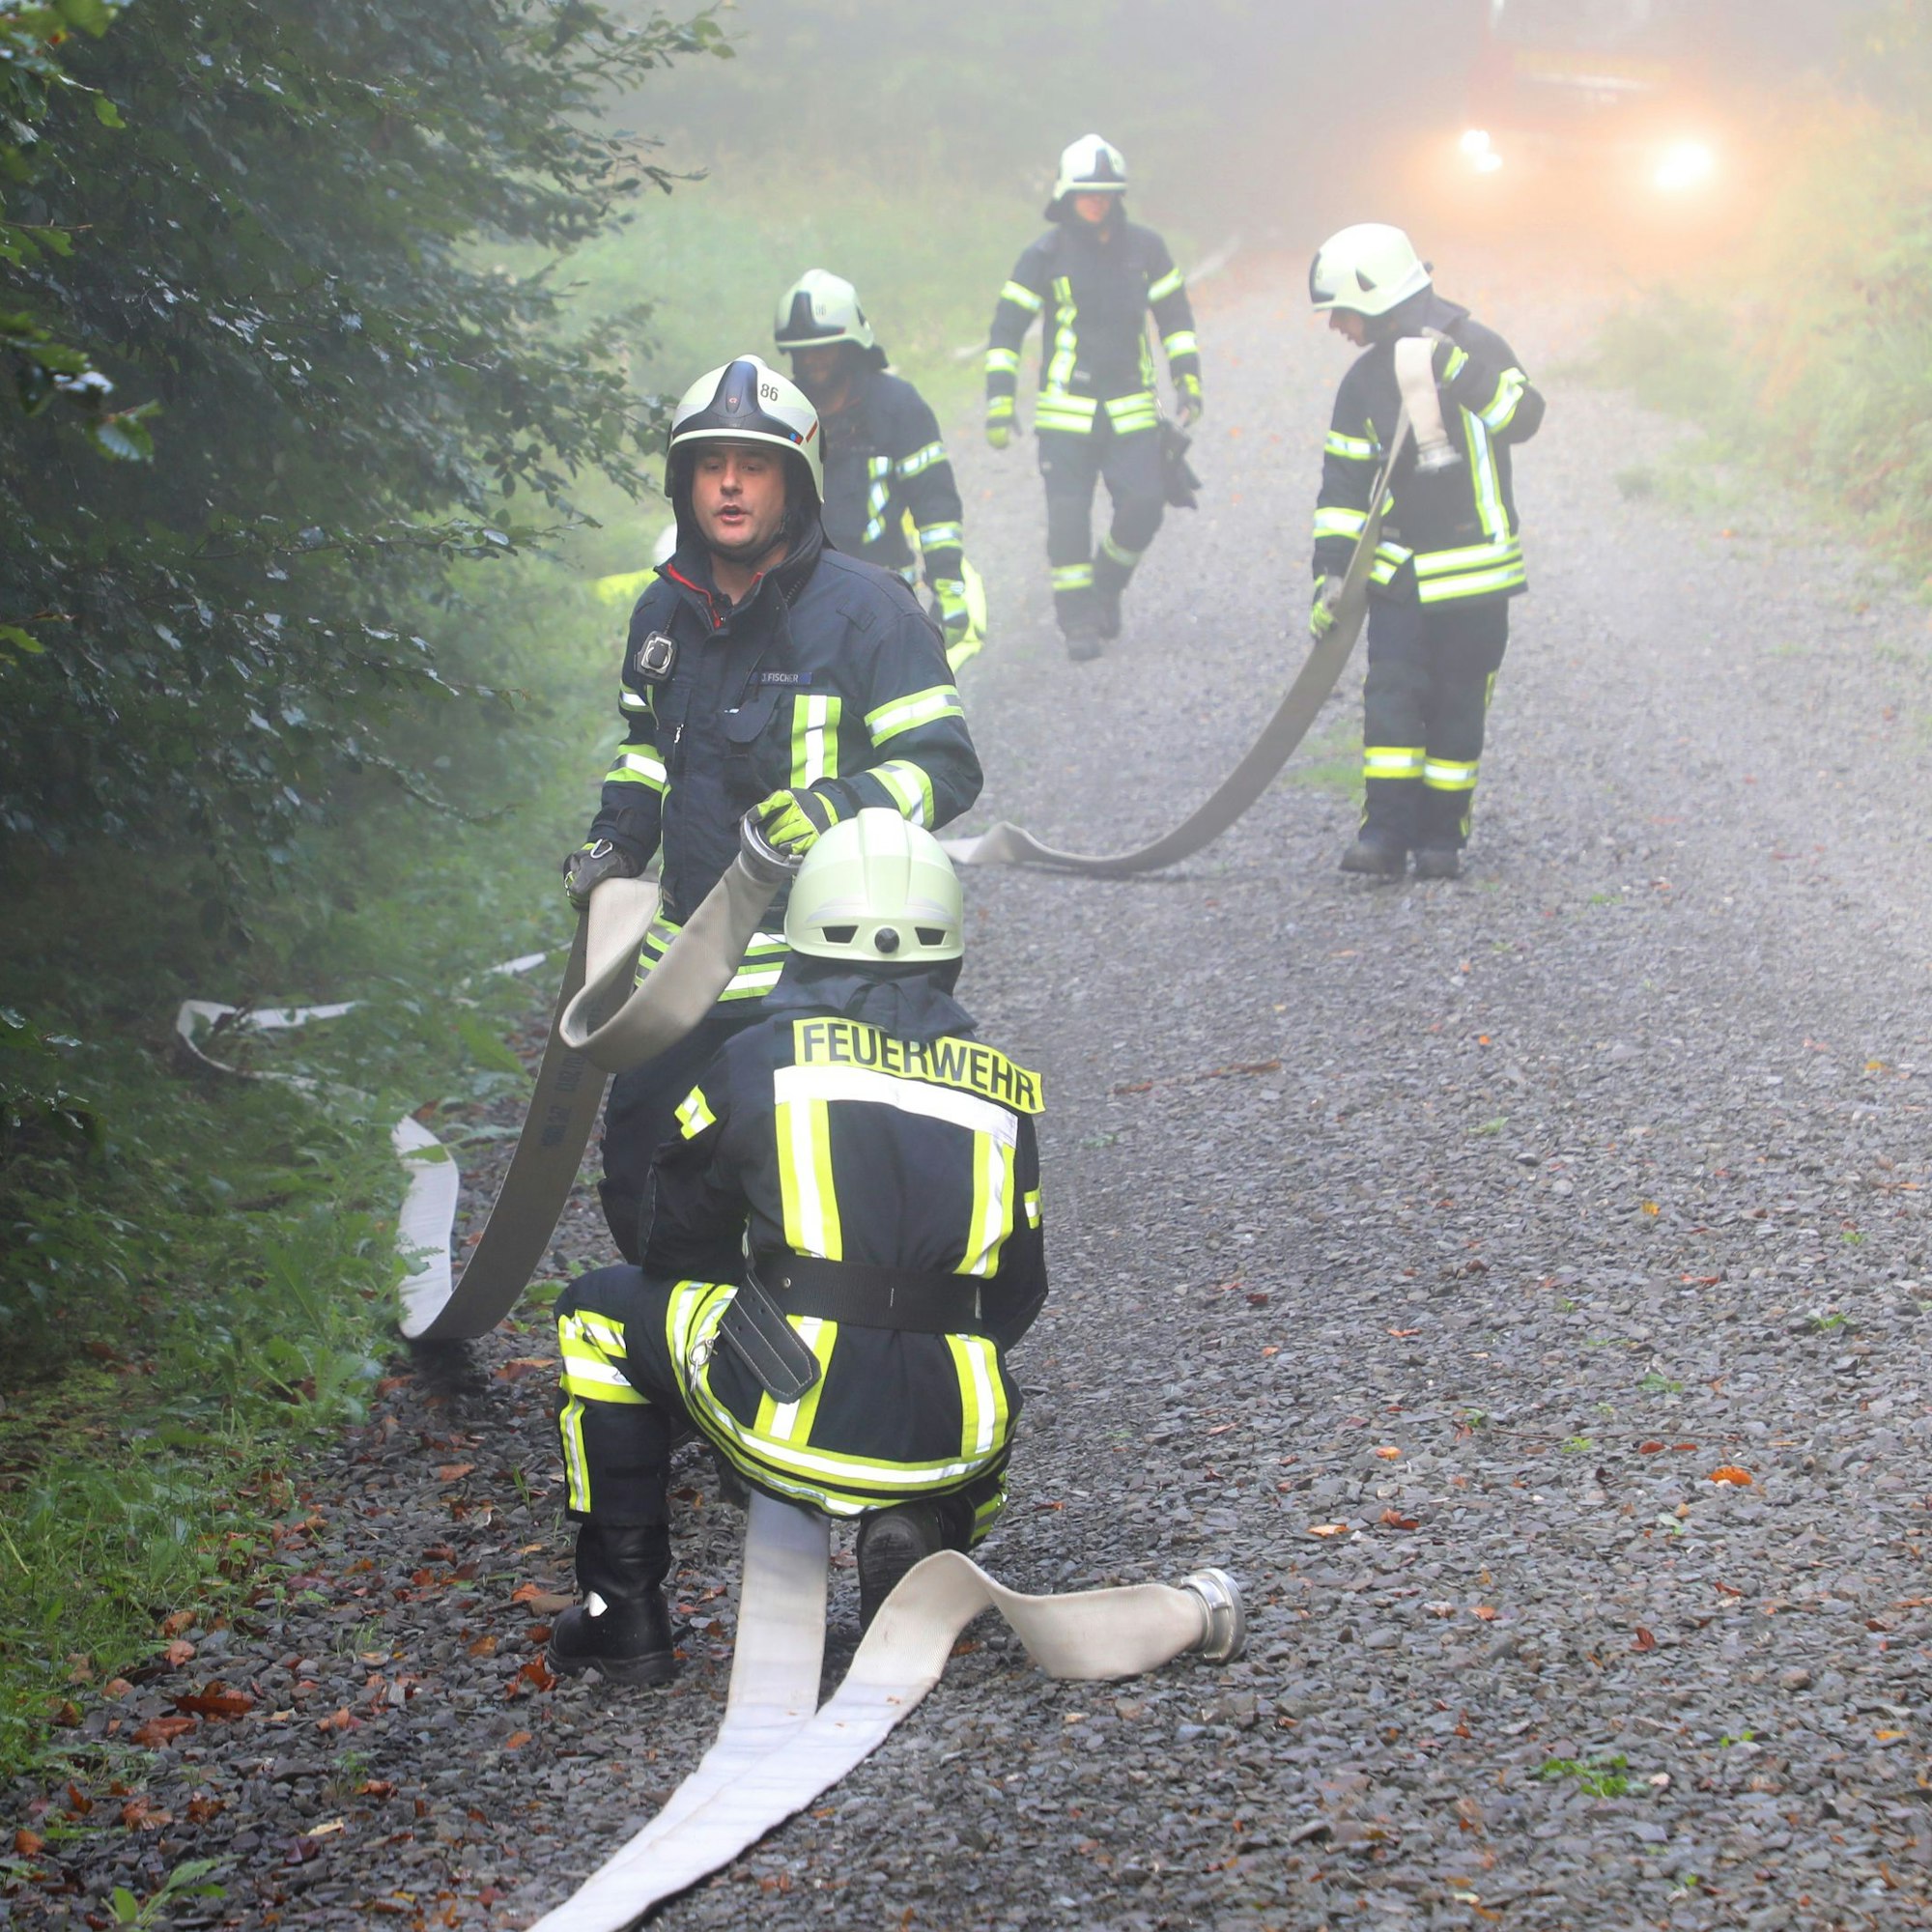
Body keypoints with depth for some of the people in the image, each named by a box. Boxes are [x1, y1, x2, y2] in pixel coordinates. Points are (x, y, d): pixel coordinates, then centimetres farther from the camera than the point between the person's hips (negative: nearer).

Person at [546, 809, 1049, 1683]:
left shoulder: (755, 1061, 4)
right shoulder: (1001, 1086, 14)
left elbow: (678, 1250, 15)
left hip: (793, 1423, -3)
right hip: (950, 1443, 3)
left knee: (600, 1311, 23)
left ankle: (623, 1616, 20)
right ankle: (917, 1530, 7)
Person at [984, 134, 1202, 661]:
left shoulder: (1143, 248, 4)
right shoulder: (1045, 255, -2)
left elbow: (1174, 316, 15)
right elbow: (1007, 328, 1)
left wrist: (1188, 381, 8)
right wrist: (998, 404, -4)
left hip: (1130, 408, 2)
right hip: (1066, 411, -2)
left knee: (1143, 504, -9)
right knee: (1068, 515, -7)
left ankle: (1108, 581, 18)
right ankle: (1079, 621, 3)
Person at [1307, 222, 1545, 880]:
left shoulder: (1476, 347, -8)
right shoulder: (1364, 380, 6)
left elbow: (1521, 419, -25)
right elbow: (1343, 480, 9)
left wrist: (1458, 370, -37)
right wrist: (1331, 569, 1)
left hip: (1476, 572, -3)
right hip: (1398, 571, 3)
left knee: (1458, 704, 3)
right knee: (1390, 695, -8)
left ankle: (1442, 836, 13)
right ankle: (1386, 832, -7)